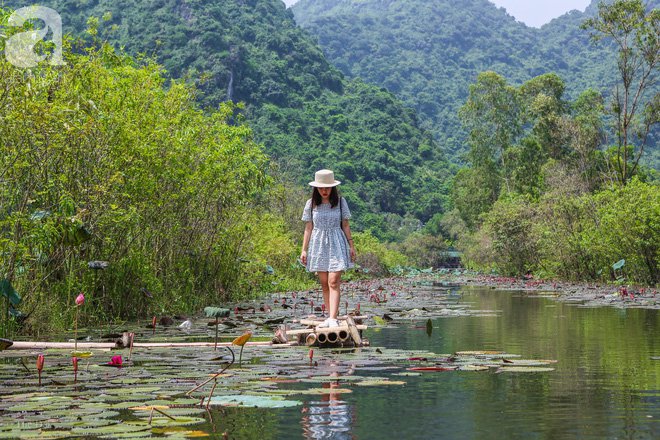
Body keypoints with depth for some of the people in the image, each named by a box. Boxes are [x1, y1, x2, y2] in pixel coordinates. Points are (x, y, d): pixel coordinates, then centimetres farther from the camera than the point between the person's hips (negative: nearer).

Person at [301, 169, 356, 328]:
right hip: (318, 244, 2)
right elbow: (308, 228, 8)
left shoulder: (340, 202, 1)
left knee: (333, 282, -13)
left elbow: (345, 225, 7)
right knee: (324, 284, 6)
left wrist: (351, 245, 5)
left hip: (336, 244, -2)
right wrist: (304, 250, 6)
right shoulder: (311, 204, 4)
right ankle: (330, 317, 13)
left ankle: (333, 318, -18)